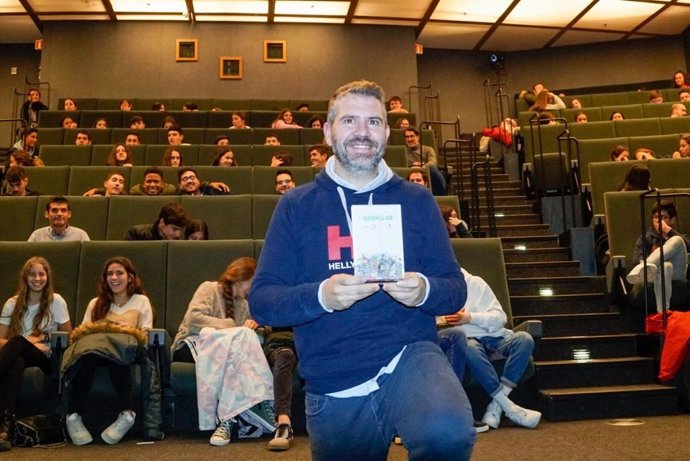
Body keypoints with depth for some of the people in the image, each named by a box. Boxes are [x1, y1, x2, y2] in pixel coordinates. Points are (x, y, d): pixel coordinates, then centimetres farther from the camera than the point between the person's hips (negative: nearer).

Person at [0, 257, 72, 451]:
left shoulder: (56, 301, 3)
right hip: (20, 355, 2)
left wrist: (44, 338, -8)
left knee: (18, 342, -35)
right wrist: (30, 343, -12)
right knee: (16, 362, -38)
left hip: (46, 358, -2)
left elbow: (68, 336, 7)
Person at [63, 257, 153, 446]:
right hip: (94, 347, 2)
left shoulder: (141, 301, 21)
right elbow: (82, 331, 16)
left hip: (125, 349, -2)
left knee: (115, 352, -41)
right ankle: (73, 415, -34)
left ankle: (127, 413, -43)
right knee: (87, 355, -38)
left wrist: (129, 330, -10)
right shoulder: (96, 303, 29)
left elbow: (145, 335, 10)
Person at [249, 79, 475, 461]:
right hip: (333, 387, 1)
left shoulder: (416, 200, 6)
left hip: (408, 358, -1)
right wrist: (321, 297, -22)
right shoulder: (296, 206, 3)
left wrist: (425, 291, -18)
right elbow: (261, 300, -3)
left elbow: (455, 288, 5)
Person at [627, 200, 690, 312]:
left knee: (677, 241, -26)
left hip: (676, 273, 1)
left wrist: (669, 231, -1)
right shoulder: (645, 237, 27)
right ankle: (663, 313, -61)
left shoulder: (679, 236, 30)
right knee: (665, 266, -41)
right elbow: (636, 258, 5)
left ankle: (642, 269, -50)